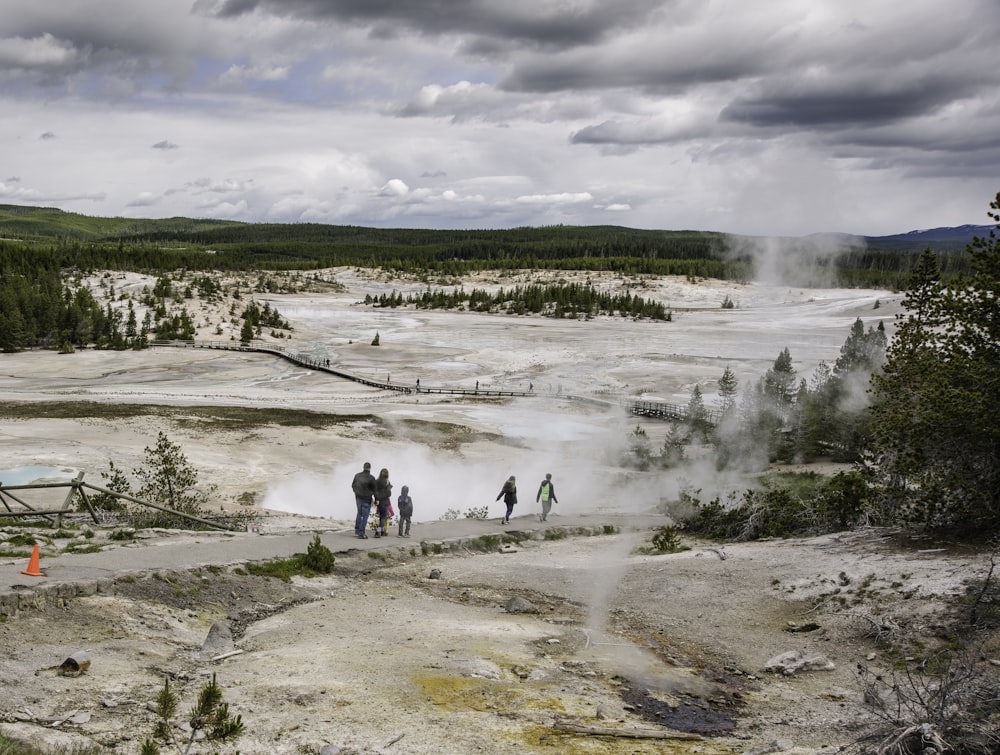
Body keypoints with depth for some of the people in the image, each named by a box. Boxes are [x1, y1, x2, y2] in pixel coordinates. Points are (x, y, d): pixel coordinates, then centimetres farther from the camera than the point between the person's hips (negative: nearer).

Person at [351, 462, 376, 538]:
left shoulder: (357, 475, 0)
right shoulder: (371, 478, -16)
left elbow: (353, 485, 12)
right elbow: (374, 489, -10)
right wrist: (376, 499, 1)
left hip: (358, 497, 5)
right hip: (366, 499, -5)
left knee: (359, 513, 22)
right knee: (365, 516, 1)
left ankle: (357, 530, 26)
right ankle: (361, 533, 0)